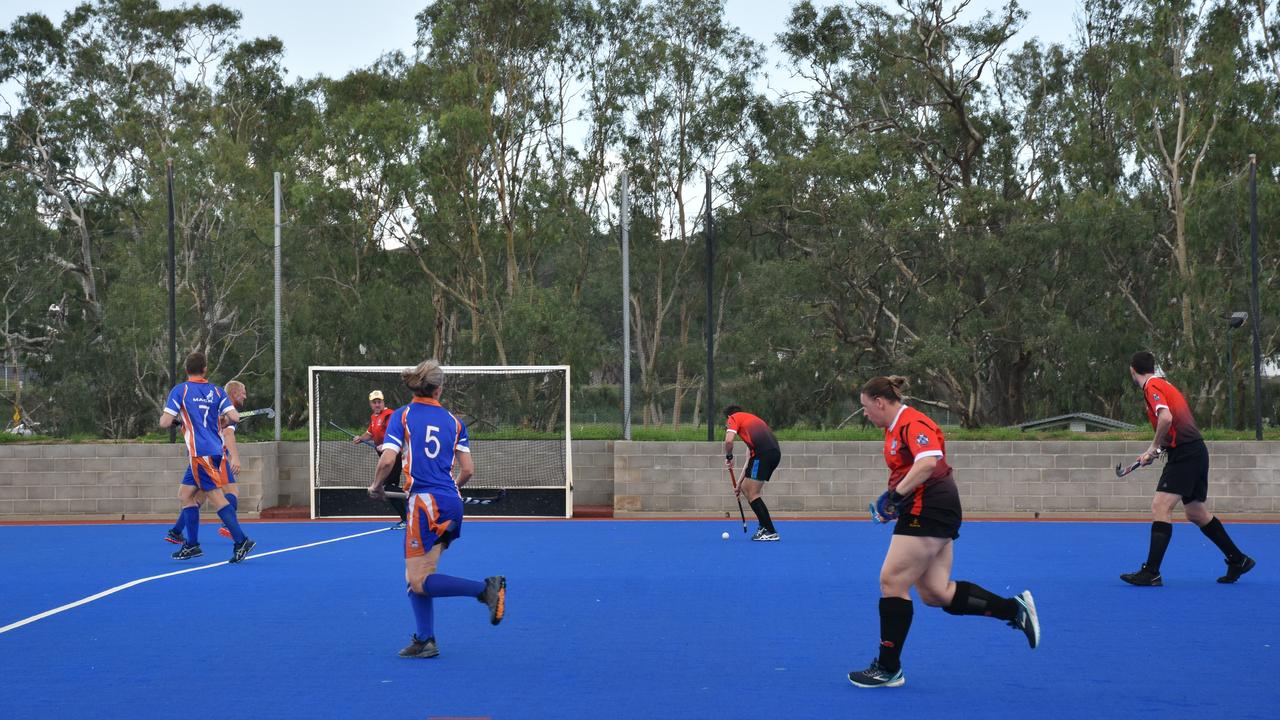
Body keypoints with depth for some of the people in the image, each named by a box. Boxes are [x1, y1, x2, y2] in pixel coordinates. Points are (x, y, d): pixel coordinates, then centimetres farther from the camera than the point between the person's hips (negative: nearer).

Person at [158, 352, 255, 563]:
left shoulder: (180, 390, -3)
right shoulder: (216, 391, 8)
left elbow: (165, 422, -8)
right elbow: (234, 417, -2)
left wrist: (174, 418, 14)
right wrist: (221, 421, 20)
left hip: (200, 453, -6)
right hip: (215, 449, 6)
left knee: (217, 497, -9)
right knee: (185, 495, 15)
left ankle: (241, 541, -17)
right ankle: (191, 545, 14)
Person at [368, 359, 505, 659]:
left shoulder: (402, 416, 1)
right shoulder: (453, 421, 12)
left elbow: (387, 460, -10)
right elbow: (467, 470, 9)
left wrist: (376, 485, 10)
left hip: (425, 502, -6)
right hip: (452, 503, 6)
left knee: (419, 581, -5)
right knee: (418, 577, 14)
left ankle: (487, 588, -18)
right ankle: (424, 641, 10)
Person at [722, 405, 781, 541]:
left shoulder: (734, 418, 11)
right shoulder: (751, 419, 34)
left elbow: (729, 441, -9)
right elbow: (750, 458, 34)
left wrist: (728, 457, 11)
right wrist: (740, 481, 36)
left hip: (763, 453, -8)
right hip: (775, 452, 8)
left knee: (752, 494, -3)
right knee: (746, 488, 20)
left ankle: (771, 532, -5)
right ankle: (764, 525, 20)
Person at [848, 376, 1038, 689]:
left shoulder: (912, 423, -14)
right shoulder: (894, 428, 17)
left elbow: (928, 462, -30)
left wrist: (896, 495, -27)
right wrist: (891, 499, 11)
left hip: (929, 509, -10)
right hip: (927, 512, 10)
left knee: (892, 582, -6)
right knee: (935, 593, 5)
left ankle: (888, 669, 1)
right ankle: (1015, 608, 8)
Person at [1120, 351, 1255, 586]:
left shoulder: (1152, 386, -8)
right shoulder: (1163, 384, 20)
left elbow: (1166, 418, -25)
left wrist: (1154, 448, -12)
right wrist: (1155, 451, 19)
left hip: (1185, 454, -10)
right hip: (1196, 451, 10)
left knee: (1160, 506, -14)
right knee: (1196, 513, 18)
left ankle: (1151, 573, -20)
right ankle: (1238, 560, 28)